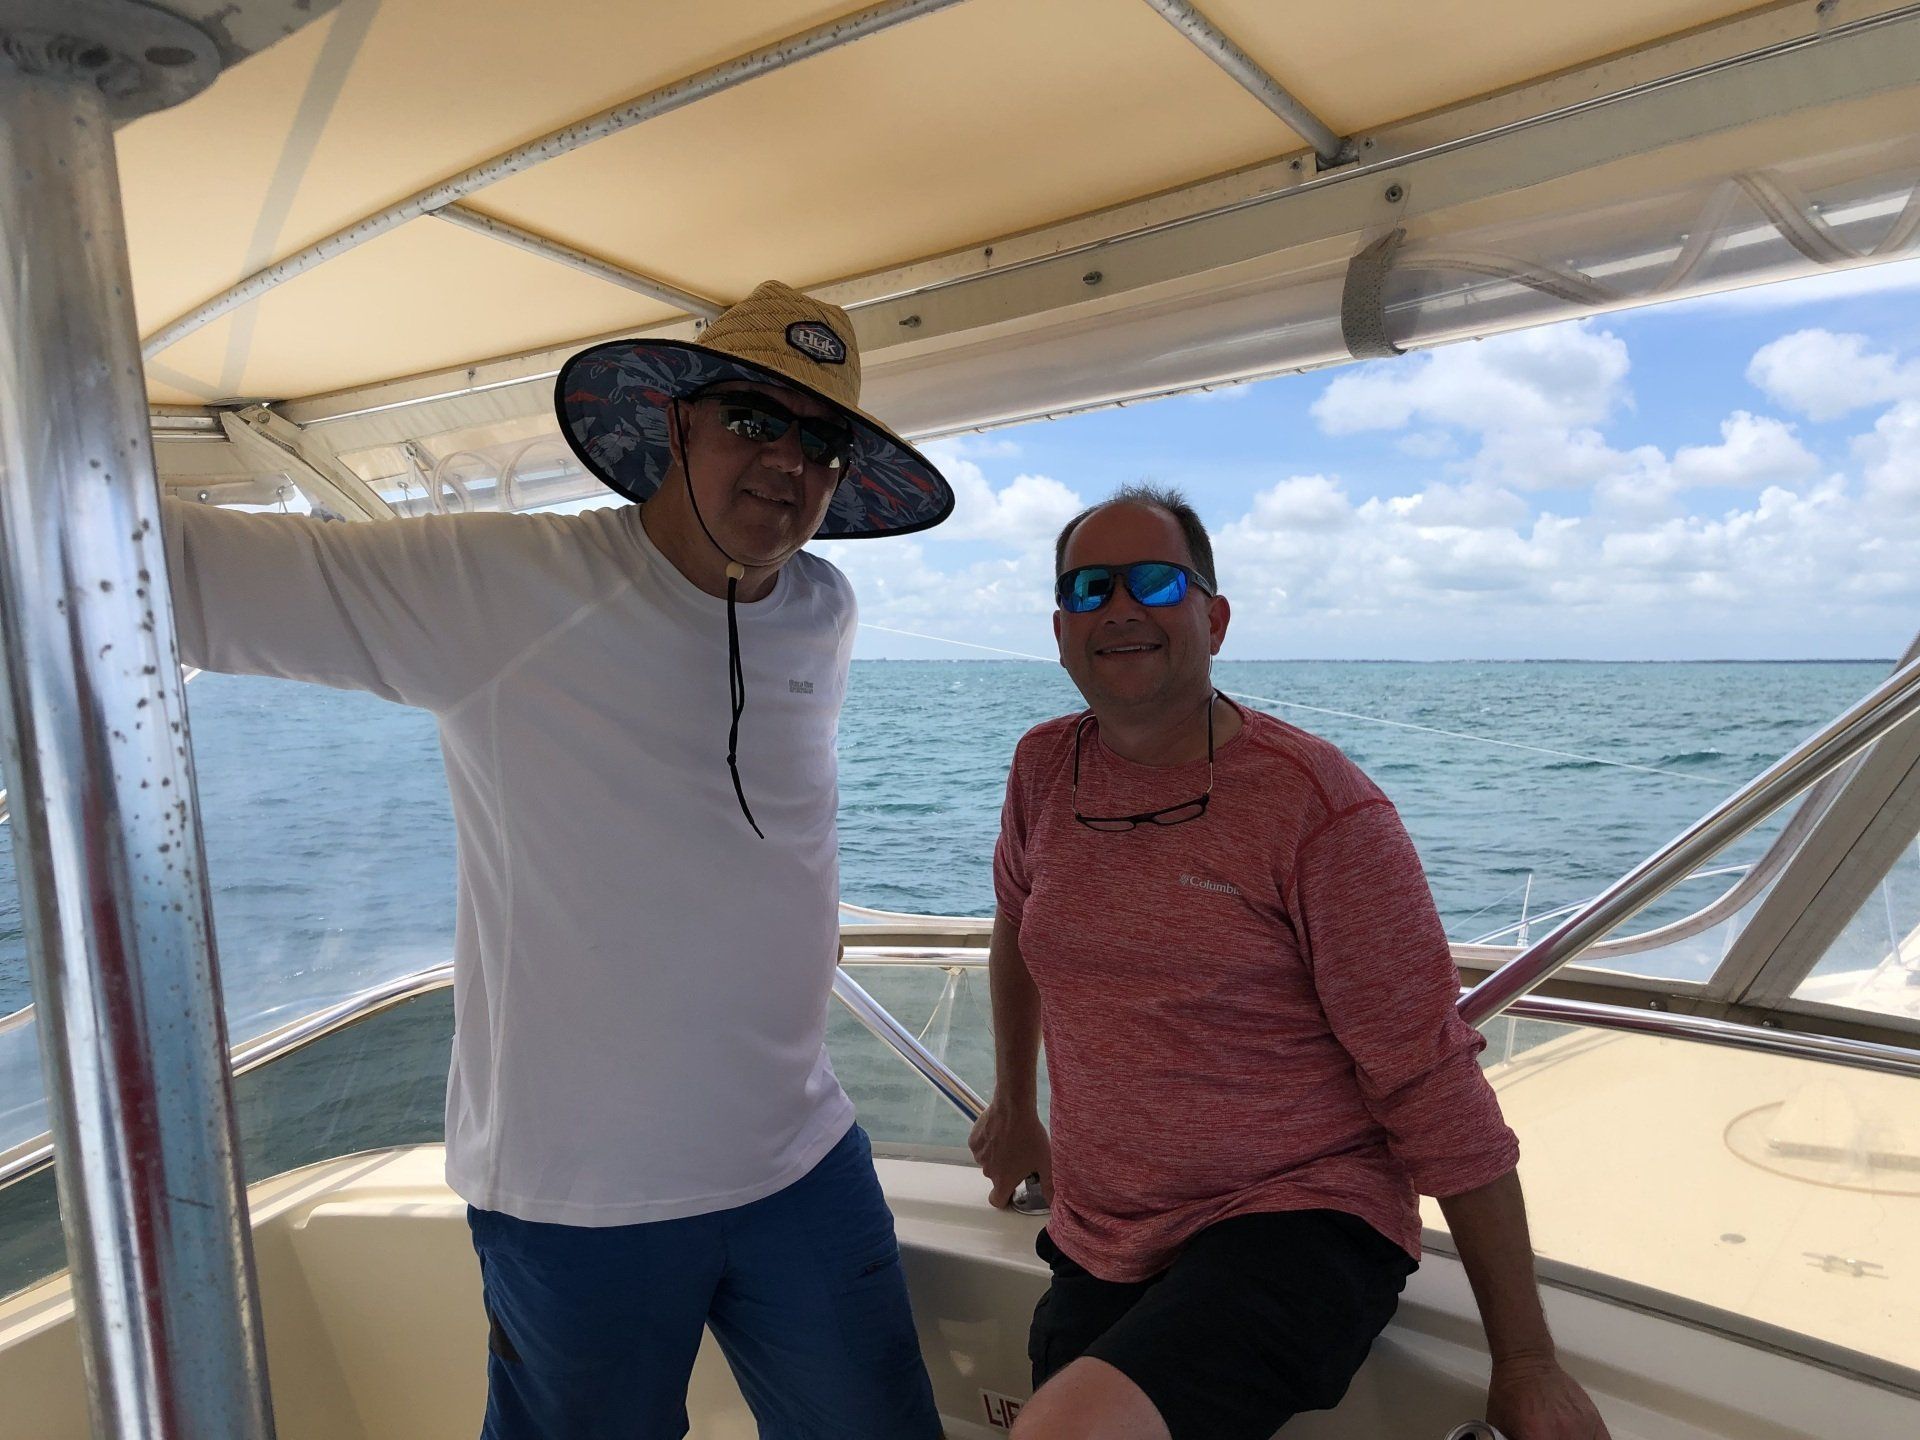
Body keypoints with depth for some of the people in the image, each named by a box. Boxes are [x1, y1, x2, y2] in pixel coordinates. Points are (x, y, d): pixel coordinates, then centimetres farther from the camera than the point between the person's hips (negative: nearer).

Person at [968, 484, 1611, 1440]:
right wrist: (1012, 1107, 29)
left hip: (1302, 1223, -5)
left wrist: (1526, 1363, -8)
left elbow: (1434, 1084, -12)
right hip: (1096, 1247, 6)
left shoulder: (1319, 804, -15)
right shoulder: (1044, 769, 1)